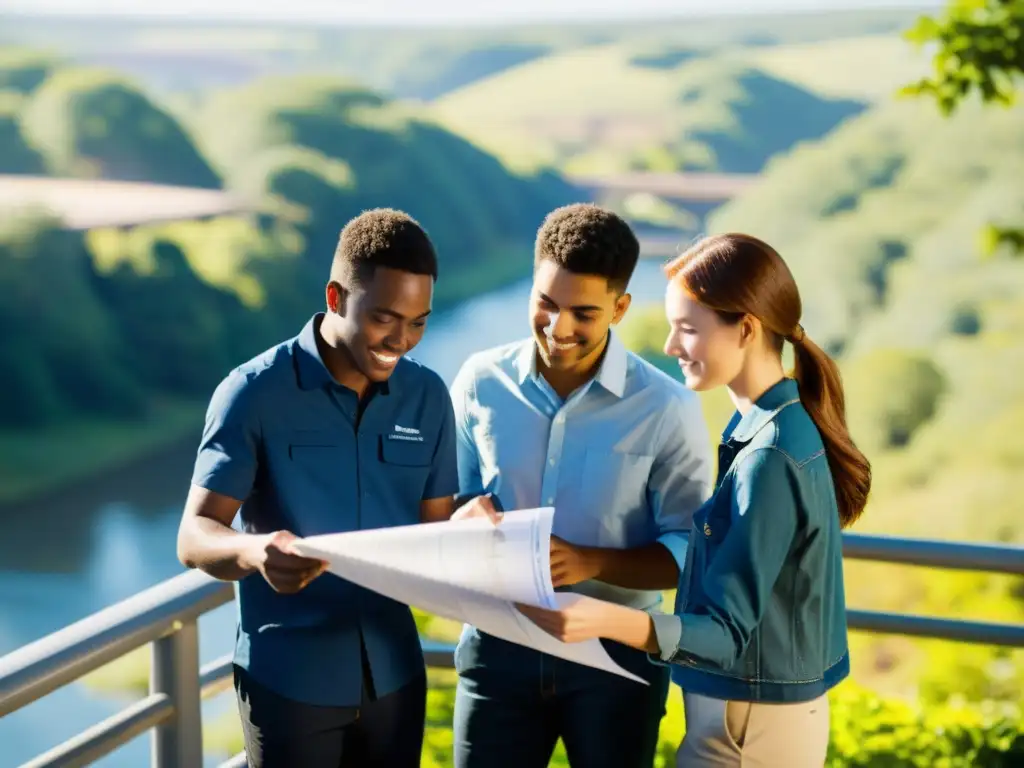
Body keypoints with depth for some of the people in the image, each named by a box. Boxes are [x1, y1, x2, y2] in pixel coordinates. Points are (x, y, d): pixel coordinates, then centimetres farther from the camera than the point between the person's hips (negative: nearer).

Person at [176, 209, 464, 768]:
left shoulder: (429, 397, 1)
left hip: (394, 674, 4)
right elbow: (194, 537, -15)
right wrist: (253, 551, -37)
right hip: (288, 680, -3)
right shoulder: (254, 392, -11)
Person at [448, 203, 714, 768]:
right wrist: (466, 520, -15)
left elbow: (690, 550, -8)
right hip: (499, 645, 2)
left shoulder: (666, 409, -11)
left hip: (616, 654, -2)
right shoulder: (480, 383, -3)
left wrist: (592, 562, -23)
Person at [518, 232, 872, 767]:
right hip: (780, 710, 9)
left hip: (751, 725, -9)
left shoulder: (769, 457, -24)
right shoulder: (786, 424, 4)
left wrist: (608, 621, -39)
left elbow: (725, 632, -25)